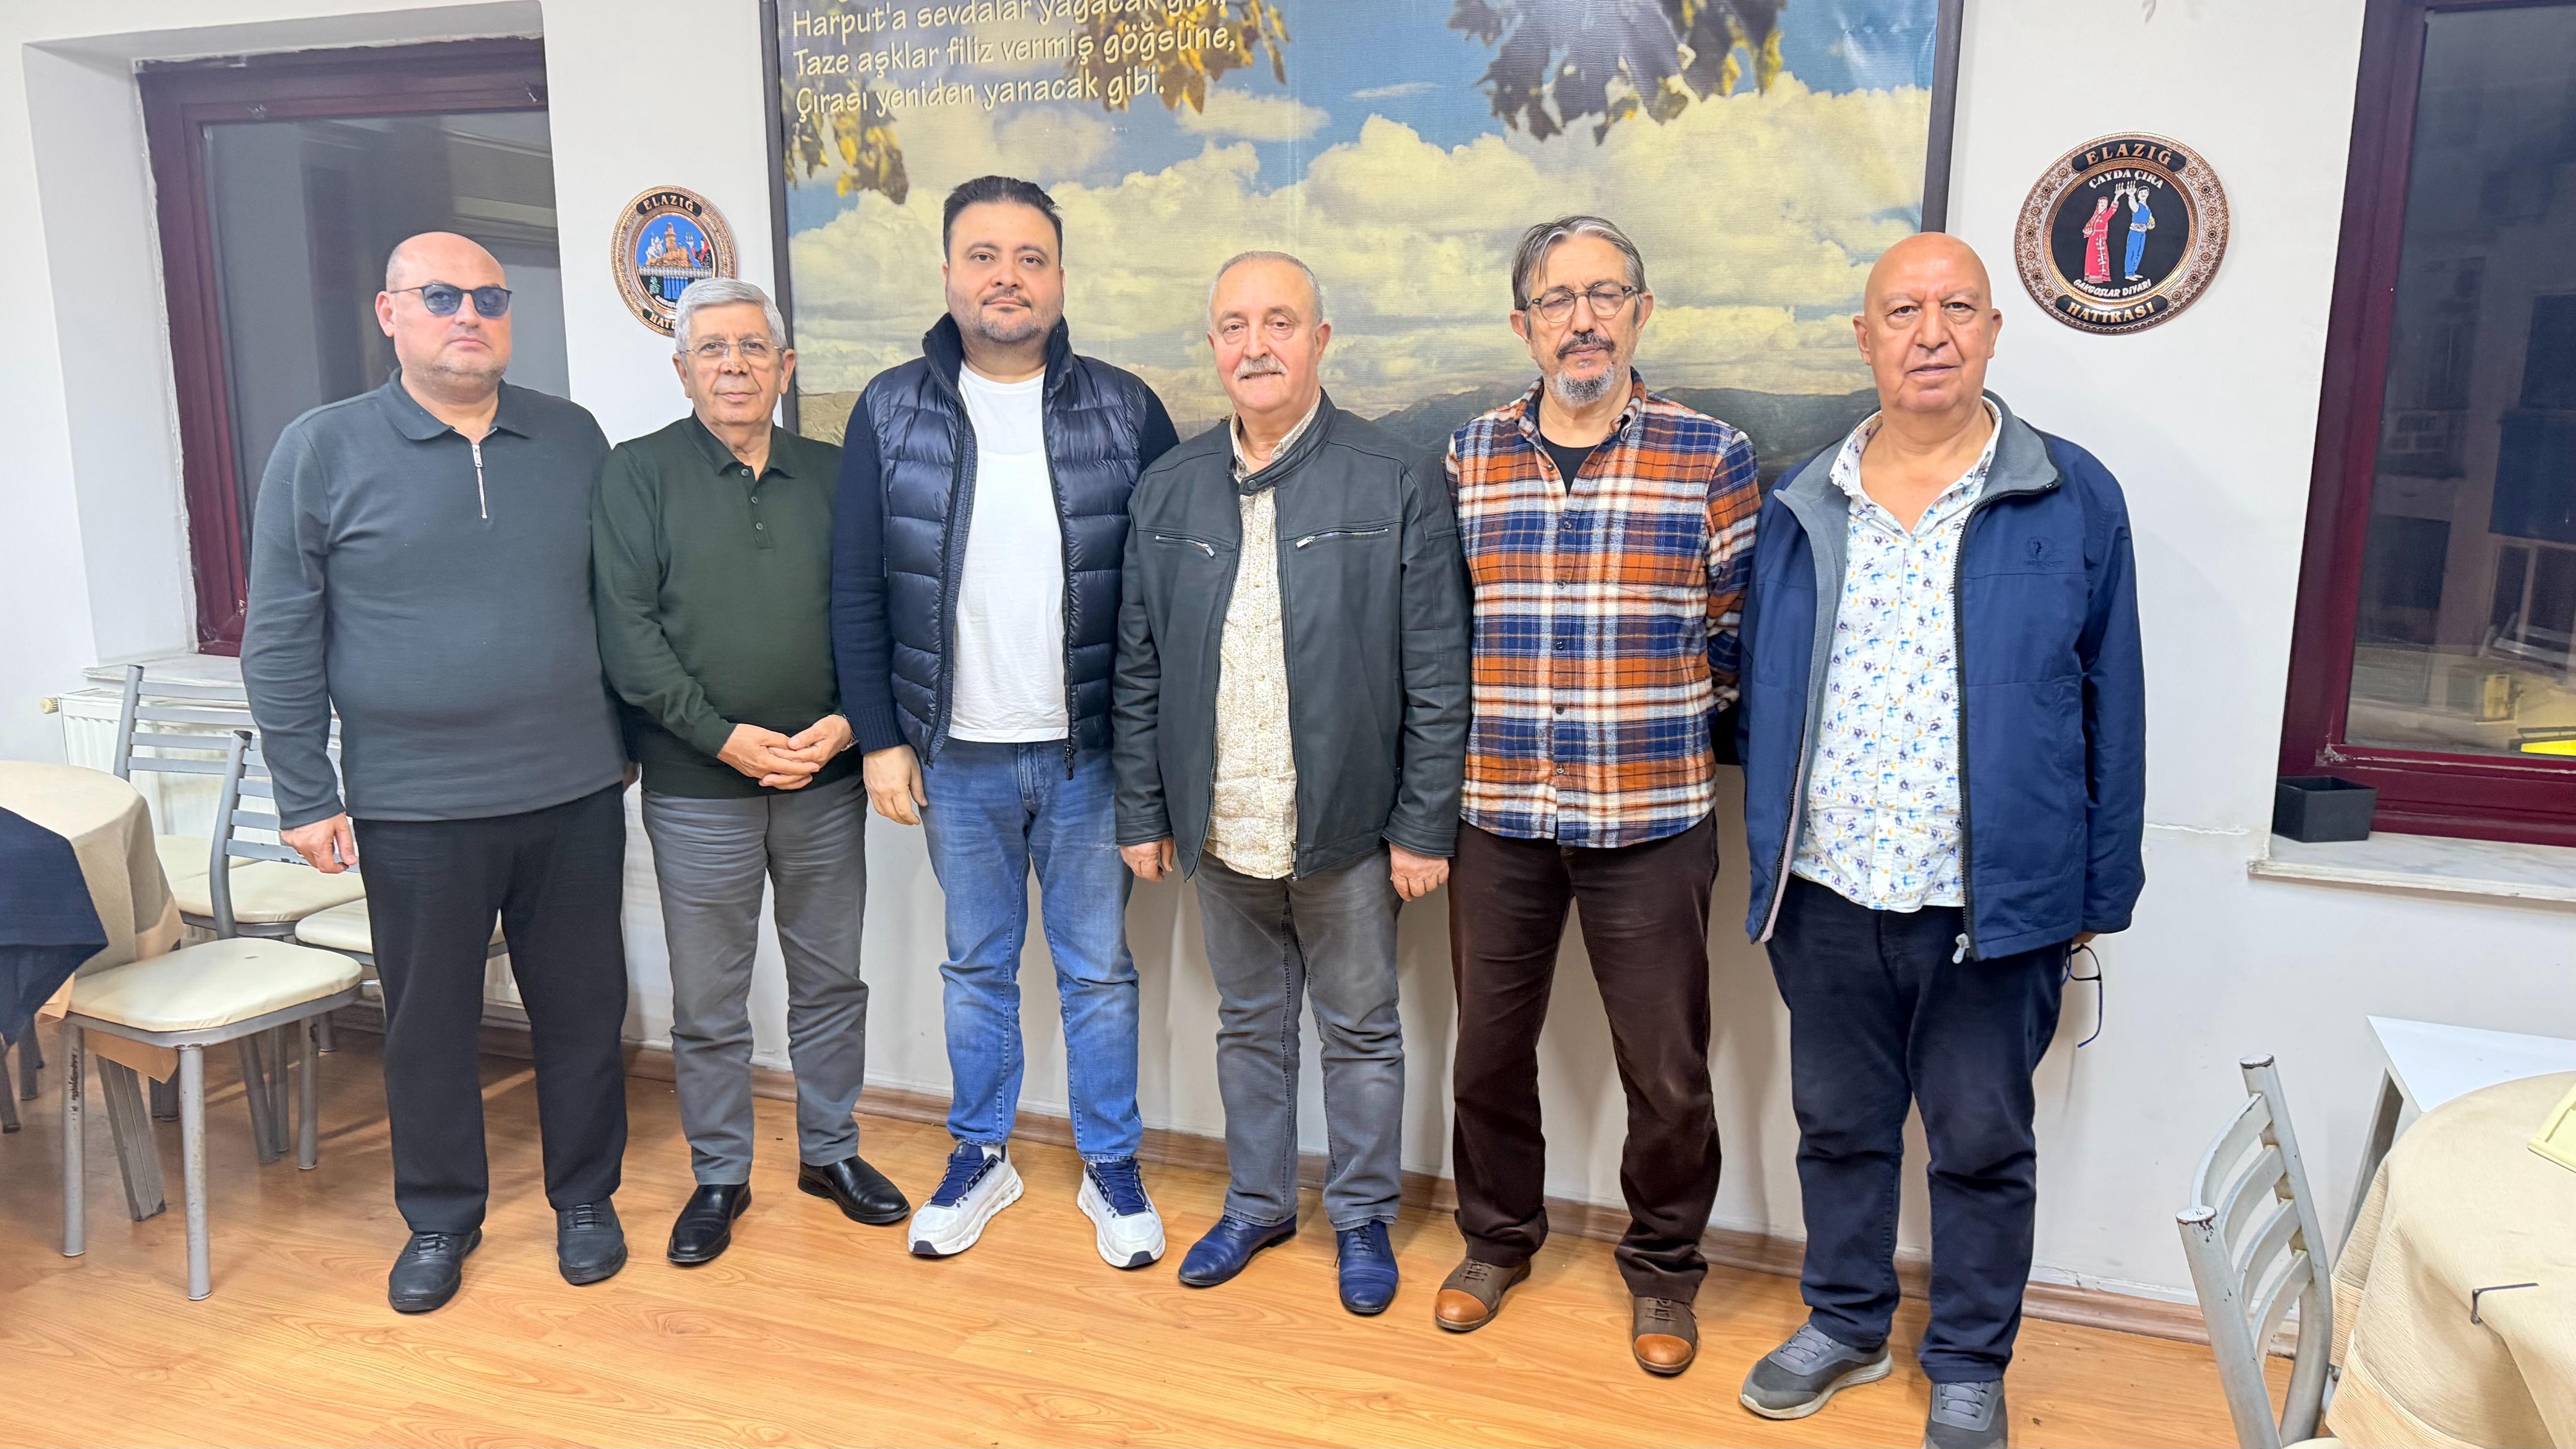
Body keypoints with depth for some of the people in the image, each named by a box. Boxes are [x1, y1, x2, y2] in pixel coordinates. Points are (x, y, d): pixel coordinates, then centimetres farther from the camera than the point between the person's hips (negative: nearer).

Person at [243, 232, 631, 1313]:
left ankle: (584, 1199, 30)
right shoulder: (322, 450, -2)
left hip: (574, 791, 2)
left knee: (582, 1006, 11)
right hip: (414, 807, -1)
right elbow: (280, 641, -2)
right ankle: (439, 1220, 30)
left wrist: (626, 738, 10)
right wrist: (305, 796, -4)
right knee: (429, 1021, 11)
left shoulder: (573, 439, 4)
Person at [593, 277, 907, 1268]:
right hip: (698, 788, -3)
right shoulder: (638, 476, -2)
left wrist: (845, 722, -9)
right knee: (707, 1000, 8)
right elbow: (626, 633, -9)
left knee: (831, 978, 14)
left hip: (826, 782, 3)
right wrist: (728, 737, -15)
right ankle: (719, 1177, 25)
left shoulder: (831, 477, 7)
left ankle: (830, 1151, 31)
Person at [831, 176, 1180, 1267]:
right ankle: (981, 1157, 33)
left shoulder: (1125, 411, -3)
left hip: (1090, 754, -1)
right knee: (976, 967, 15)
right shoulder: (891, 411, 0)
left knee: (1099, 970, 11)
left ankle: (1112, 1167, 27)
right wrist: (880, 738, -3)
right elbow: (856, 593, 1)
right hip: (956, 757, 1)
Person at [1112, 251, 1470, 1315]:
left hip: (1347, 828, -3)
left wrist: (1425, 826, -10)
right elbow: (1138, 668, 6)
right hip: (1220, 829, 4)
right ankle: (1257, 1204, 37)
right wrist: (1141, 812, 5)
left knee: (1360, 1033, 12)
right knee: (1248, 1024, 19)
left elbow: (1437, 674, -8)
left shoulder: (1398, 484, -8)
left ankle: (1363, 1217, 32)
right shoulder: (1168, 489, 3)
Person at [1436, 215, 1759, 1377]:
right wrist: (1489, 722, 6)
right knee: (1488, 1047, 14)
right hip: (1496, 815, 2)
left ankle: (1663, 1270, 31)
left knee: (1667, 1072, 7)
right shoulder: (1465, 457, 4)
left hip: (1653, 821, -2)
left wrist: (1666, 720, 2)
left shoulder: (1712, 457, -2)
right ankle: (1496, 1239, 38)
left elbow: (1739, 635, 4)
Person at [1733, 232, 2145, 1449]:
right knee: (1839, 1126, 17)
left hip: (1994, 904, -2)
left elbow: (2110, 709, 0)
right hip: (1826, 894, 3)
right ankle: (1845, 1324, 38)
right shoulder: (1800, 509, 4)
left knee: (1982, 1145, 12)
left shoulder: (2074, 503, -3)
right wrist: (1769, 859, 8)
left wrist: (2100, 890, 0)